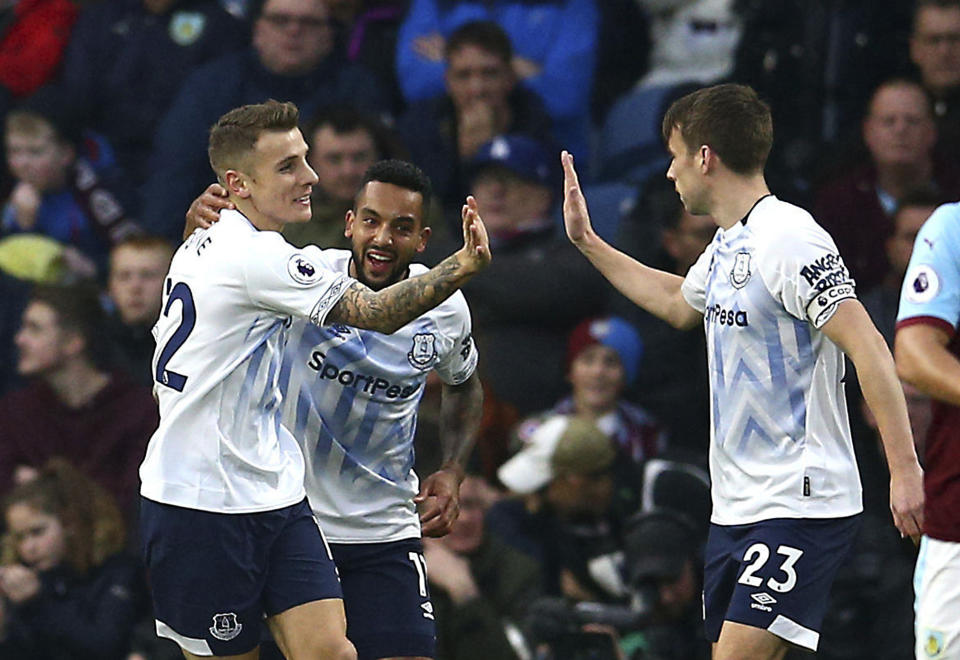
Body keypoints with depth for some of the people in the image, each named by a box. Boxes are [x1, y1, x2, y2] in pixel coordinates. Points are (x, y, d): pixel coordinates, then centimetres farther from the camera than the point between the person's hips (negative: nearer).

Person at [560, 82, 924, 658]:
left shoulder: (787, 239, -15)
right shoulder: (727, 246, 14)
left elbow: (869, 349, -21)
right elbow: (679, 303, 38)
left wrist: (905, 470, -26)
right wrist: (588, 242, 42)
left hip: (801, 507, -10)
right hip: (736, 509, 10)